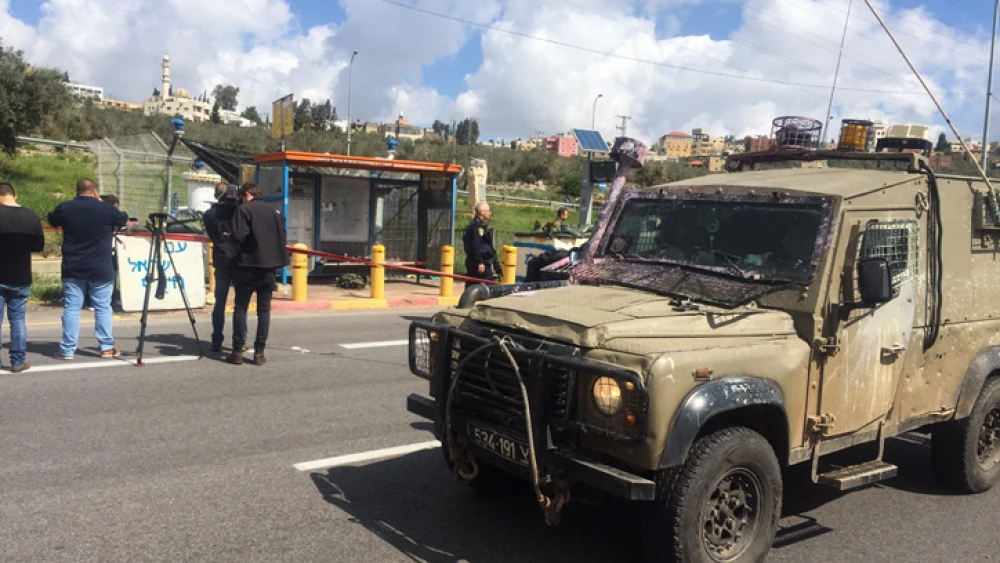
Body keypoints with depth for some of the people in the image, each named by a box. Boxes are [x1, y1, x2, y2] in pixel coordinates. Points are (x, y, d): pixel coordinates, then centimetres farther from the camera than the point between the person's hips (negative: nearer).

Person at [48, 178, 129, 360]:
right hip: (100, 269, -2)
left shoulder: (64, 208, 0)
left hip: (72, 269, 2)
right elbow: (125, 219, 12)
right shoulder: (105, 208, -7)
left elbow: (52, 220, 20)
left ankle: (67, 350, 5)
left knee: (71, 308, 5)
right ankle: (107, 347, 6)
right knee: (103, 308, 5)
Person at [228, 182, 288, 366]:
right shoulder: (274, 211, 10)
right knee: (264, 310, 7)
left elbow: (240, 236, -14)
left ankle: (238, 351, 4)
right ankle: (259, 352, 5)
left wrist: (231, 234, 7)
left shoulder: (244, 209, -5)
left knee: (240, 308, 6)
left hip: (248, 265, -4)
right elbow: (283, 237, 9)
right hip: (269, 265, 4)